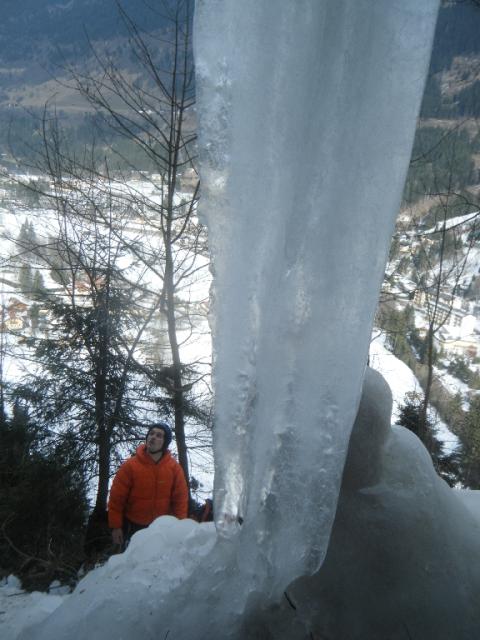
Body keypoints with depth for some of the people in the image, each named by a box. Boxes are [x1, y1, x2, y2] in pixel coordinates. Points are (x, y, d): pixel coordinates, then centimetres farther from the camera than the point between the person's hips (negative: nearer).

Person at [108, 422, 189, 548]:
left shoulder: (174, 468, -8)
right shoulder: (131, 465, -12)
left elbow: (180, 498, -3)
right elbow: (117, 498, -7)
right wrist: (115, 526, -8)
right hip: (133, 528, -1)